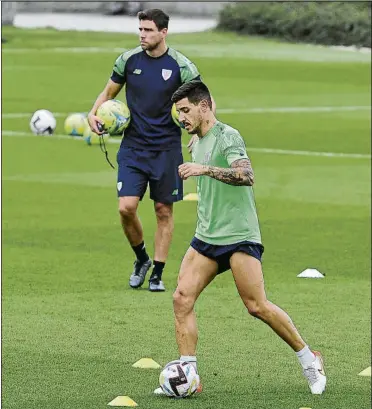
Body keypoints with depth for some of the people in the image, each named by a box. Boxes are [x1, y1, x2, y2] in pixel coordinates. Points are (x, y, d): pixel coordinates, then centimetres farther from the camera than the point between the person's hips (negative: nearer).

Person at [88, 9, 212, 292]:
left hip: (167, 149, -2)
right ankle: (141, 258, 16)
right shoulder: (128, 60, 0)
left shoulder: (181, 66, -7)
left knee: (164, 211, 5)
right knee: (126, 207, -10)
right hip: (133, 147, 2)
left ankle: (157, 273, 16)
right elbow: (109, 93, 16)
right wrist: (94, 113, -4)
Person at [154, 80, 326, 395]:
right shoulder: (198, 143, 16)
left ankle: (309, 360, 8)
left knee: (257, 306, -10)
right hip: (206, 238, 8)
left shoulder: (227, 136, -11)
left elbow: (247, 176, -28)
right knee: (182, 298, -6)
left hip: (239, 237, -8)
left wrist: (204, 169, -34)